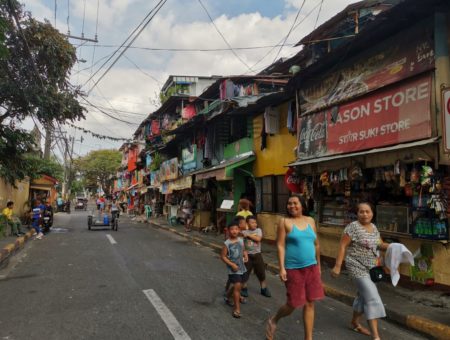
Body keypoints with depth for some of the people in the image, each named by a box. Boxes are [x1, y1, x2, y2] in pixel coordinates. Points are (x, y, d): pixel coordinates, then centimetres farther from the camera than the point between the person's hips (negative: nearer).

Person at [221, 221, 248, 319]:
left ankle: (228, 297, 48)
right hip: (233, 268, -6)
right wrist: (232, 264, -18)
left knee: (235, 285, 21)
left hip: (241, 267, 6)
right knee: (237, 286, -15)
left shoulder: (241, 240, -1)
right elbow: (223, 256, -12)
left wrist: (245, 256, -6)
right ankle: (237, 309, -6)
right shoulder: (227, 243, -16)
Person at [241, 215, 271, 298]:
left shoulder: (258, 230, -1)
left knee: (261, 272, 9)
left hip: (257, 255, 2)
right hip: (248, 255, -1)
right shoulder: (244, 232, -5)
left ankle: (264, 289, 25)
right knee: (245, 273, 6)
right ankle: (244, 289, 25)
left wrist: (248, 235, -17)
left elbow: (258, 239, -18)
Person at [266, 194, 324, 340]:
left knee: (310, 303, 8)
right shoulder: (285, 222, -6)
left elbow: (316, 244, 15)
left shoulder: (310, 221, 8)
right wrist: (282, 268, -16)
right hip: (294, 269, -4)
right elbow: (280, 246, -9)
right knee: (293, 304, 2)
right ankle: (273, 320, 32)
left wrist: (318, 264, 18)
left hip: (311, 268, 5)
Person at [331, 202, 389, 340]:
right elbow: (342, 246, -15)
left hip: (371, 268, 8)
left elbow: (380, 244, 14)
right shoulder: (353, 227, -15)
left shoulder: (374, 227, 7)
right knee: (372, 298, -11)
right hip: (358, 267, -7)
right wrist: (337, 266, -19)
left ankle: (355, 322, 36)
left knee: (364, 295, 17)